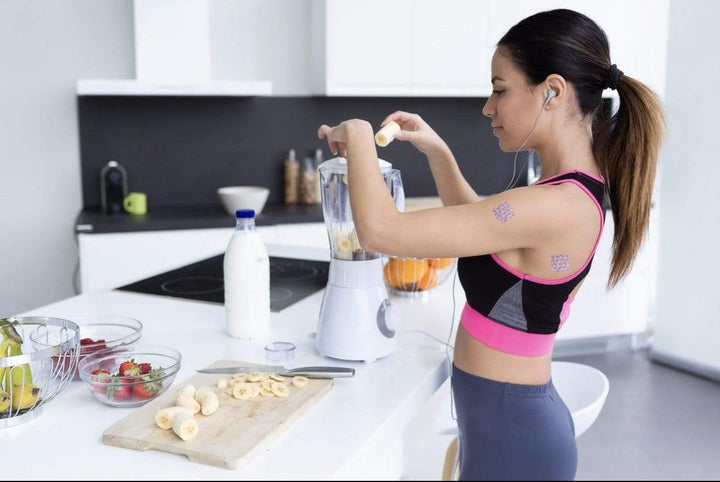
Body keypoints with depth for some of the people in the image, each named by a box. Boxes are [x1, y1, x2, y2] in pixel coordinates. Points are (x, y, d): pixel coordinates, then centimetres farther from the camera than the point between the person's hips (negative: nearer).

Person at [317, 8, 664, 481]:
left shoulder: (554, 207, -28)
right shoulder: (577, 191, 2)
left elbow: (380, 230, -29)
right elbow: (475, 221, 20)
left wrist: (358, 134, -14)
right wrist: (436, 150, 9)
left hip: (509, 432, -9)